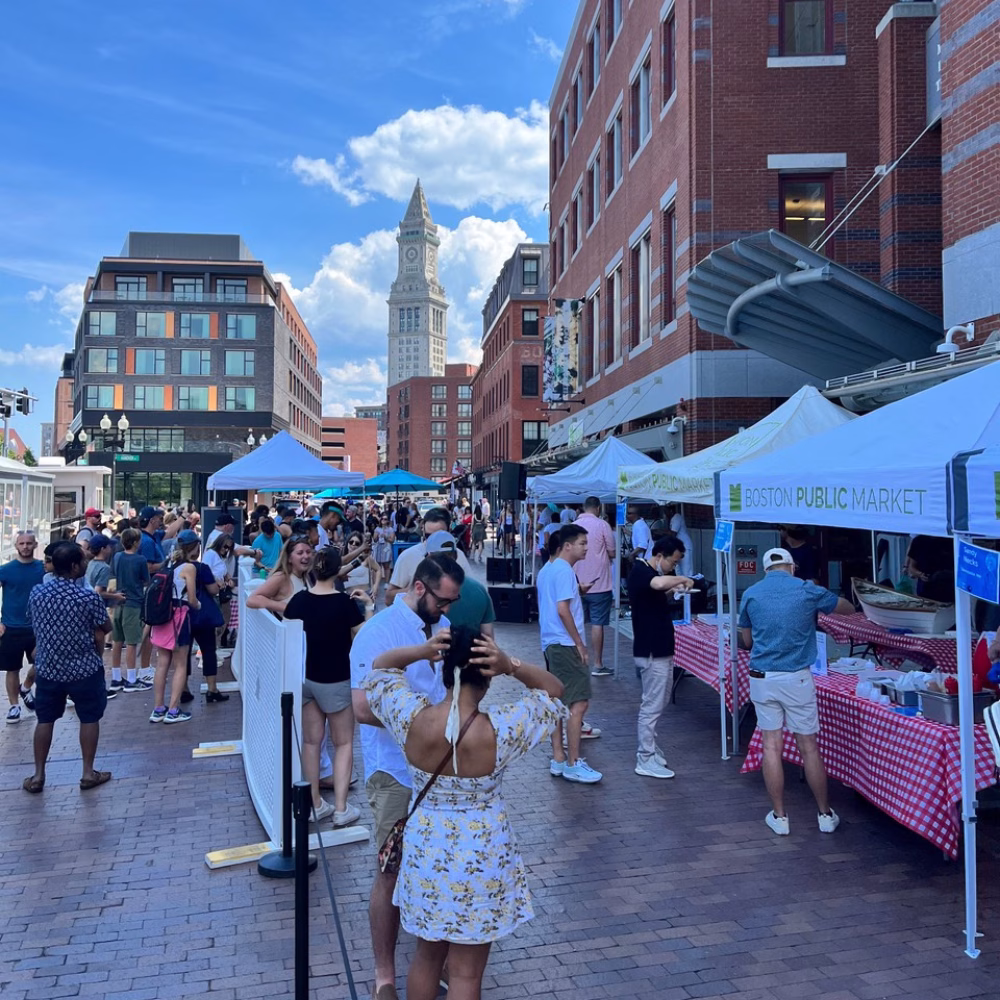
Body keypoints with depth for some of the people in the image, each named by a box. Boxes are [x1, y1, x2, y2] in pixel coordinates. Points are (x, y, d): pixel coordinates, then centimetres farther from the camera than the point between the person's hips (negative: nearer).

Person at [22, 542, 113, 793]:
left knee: (44, 720, 16)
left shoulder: (36, 592, -6)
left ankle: (38, 775, 21)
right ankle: (88, 773, 16)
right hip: (84, 669, -4)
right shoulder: (88, 597, -19)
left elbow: (33, 624, 10)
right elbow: (106, 629, -7)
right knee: (89, 719, 11)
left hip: (47, 668, 4)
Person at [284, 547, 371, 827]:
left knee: (311, 741, 14)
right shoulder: (345, 603, -17)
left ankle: (315, 804, 21)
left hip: (304, 677, 4)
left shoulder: (298, 599, -4)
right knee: (343, 743, 8)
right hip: (335, 680, -4)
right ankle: (341, 808, 3)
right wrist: (368, 606, -4)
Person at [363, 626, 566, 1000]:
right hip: (480, 858, -3)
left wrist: (420, 651, -16)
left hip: (426, 851, 3)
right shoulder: (500, 729, -24)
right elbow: (553, 690, -9)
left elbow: (380, 667, 1)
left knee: (427, 955, 24)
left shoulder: (413, 719, -18)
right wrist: (512, 667, -23)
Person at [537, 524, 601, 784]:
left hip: (551, 643, 10)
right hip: (565, 644, -10)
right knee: (579, 702, -7)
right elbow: (563, 609, -20)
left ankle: (558, 759, 19)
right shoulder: (564, 570, -15)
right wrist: (579, 643, -15)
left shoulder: (547, 569, 15)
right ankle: (573, 764, -5)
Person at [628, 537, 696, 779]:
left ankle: (649, 750, 29)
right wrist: (682, 579, -22)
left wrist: (672, 591, 4)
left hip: (661, 649, 10)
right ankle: (646, 761, 5)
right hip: (651, 652, -10)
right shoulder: (640, 570, -17)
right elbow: (658, 583, -40)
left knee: (654, 704, 18)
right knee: (652, 706, -3)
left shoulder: (652, 571, 13)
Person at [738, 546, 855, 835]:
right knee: (809, 747, 10)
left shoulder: (750, 594, 2)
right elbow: (848, 609, 15)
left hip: (762, 678, 1)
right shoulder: (808, 590, -2)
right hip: (797, 678, -1)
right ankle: (825, 815, 24)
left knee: (771, 746, 9)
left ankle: (779, 817, 16)